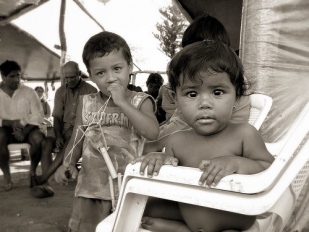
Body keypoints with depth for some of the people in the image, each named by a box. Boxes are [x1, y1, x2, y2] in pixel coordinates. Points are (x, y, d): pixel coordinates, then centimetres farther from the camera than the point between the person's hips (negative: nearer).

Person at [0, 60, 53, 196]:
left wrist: (25, 130, -20)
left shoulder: (28, 92, 0)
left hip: (27, 128, 0)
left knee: (38, 138, -32)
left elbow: (38, 115, -5)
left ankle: (33, 172, -8)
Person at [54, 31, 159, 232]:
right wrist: (68, 164, -6)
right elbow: (77, 140, 12)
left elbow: (153, 132, -23)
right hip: (91, 186, 3)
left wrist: (122, 103, -23)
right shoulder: (87, 104, 5)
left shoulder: (141, 101, -5)